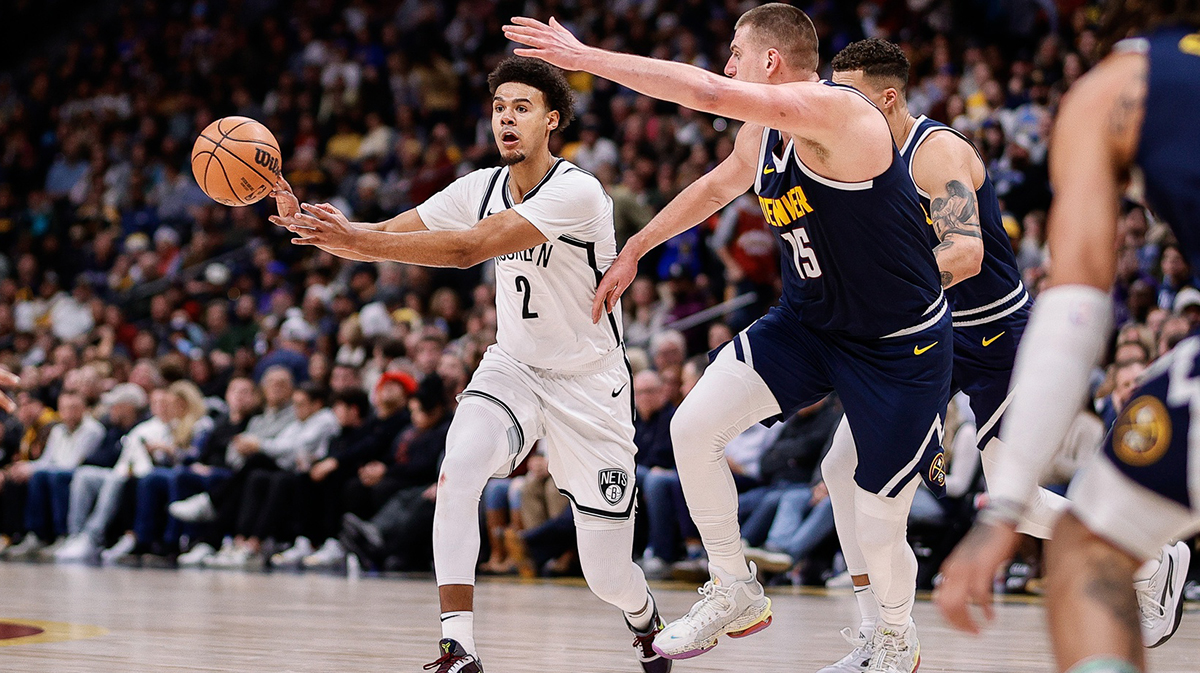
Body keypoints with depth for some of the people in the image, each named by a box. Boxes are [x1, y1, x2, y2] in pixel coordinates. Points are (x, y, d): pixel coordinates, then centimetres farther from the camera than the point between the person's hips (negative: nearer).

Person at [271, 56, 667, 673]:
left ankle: (646, 621, 38)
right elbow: (379, 238, -4)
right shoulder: (481, 188, -4)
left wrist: (356, 239, -40)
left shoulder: (576, 192, -25)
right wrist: (308, 223, -25)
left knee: (609, 578, 0)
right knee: (458, 470, -29)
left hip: (588, 382, -4)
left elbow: (470, 249, -34)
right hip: (513, 365, 5)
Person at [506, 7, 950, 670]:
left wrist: (587, 57, -33)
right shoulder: (762, 133, 1)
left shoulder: (836, 112, -27)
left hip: (902, 348, -8)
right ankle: (736, 594, 11)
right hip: (806, 323, 8)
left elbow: (710, 93, -37)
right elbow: (713, 189, 22)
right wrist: (633, 251, 28)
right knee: (693, 427, -7)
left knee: (878, 528, -1)